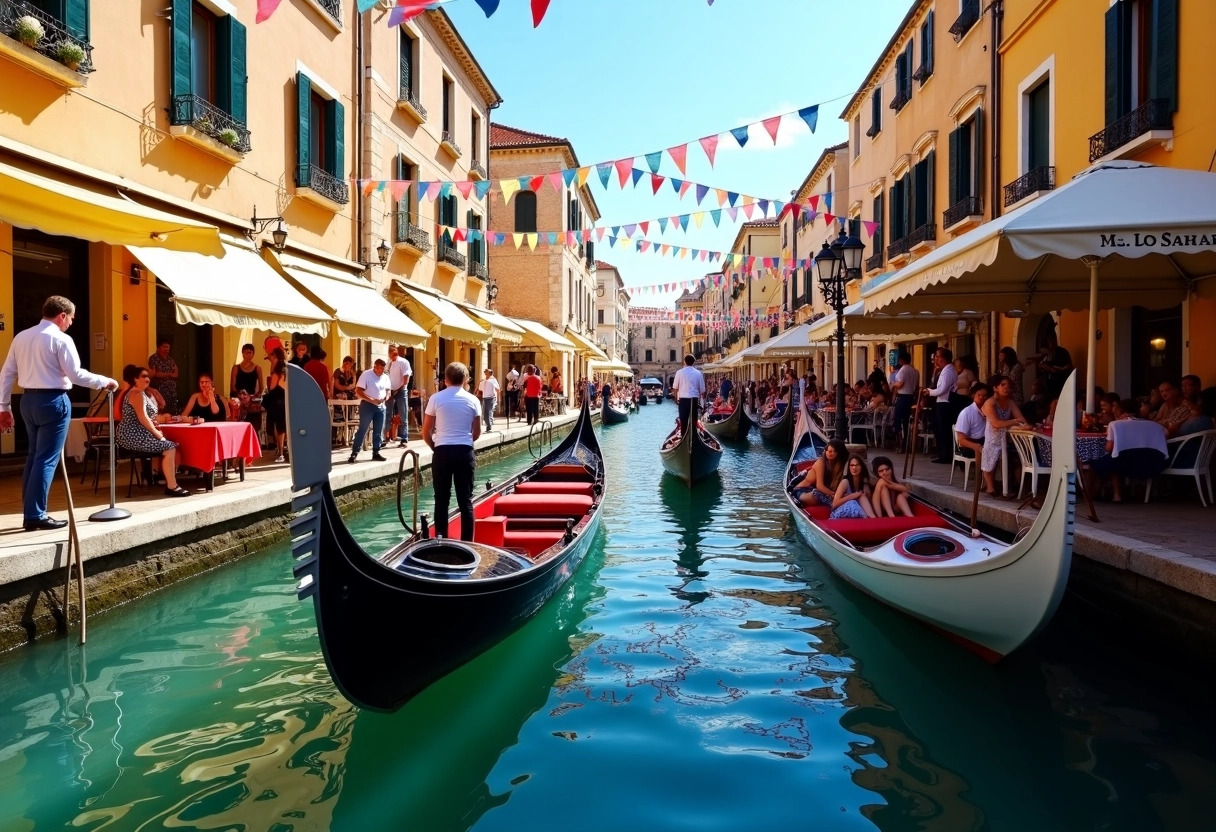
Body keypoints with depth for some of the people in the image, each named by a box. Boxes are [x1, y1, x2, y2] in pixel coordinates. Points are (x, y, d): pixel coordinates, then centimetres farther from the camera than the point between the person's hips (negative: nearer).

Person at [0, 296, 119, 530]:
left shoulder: (21, 336, 11)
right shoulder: (61, 339, -10)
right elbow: (75, 374, -16)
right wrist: (105, 382, -4)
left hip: (28, 400, 7)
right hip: (53, 400, -7)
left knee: (34, 456, 15)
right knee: (47, 459, -3)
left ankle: (30, 512, 18)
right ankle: (36, 516, -1)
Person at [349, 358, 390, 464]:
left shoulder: (385, 377, 6)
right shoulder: (366, 374, -10)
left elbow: (388, 390, 17)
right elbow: (358, 391, -14)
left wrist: (386, 397, -7)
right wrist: (372, 400, -21)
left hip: (380, 406, 6)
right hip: (367, 405, -5)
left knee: (378, 431, 8)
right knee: (362, 430, -4)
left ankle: (376, 453, 17)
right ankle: (354, 453, 0)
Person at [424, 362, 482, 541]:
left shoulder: (436, 399, -1)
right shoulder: (472, 400, 3)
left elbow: (426, 433, 2)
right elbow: (477, 433, 8)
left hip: (442, 452, -1)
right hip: (465, 452, 1)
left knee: (441, 499, 6)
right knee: (466, 499, 5)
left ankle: (440, 539, 7)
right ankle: (467, 541, 6)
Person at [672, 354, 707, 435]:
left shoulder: (679, 372, -2)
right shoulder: (698, 373, 1)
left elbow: (675, 388, 2)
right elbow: (702, 389, 4)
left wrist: (676, 398, 14)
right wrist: (700, 396, 19)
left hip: (683, 399, -1)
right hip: (694, 399, 1)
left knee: (683, 419, 4)